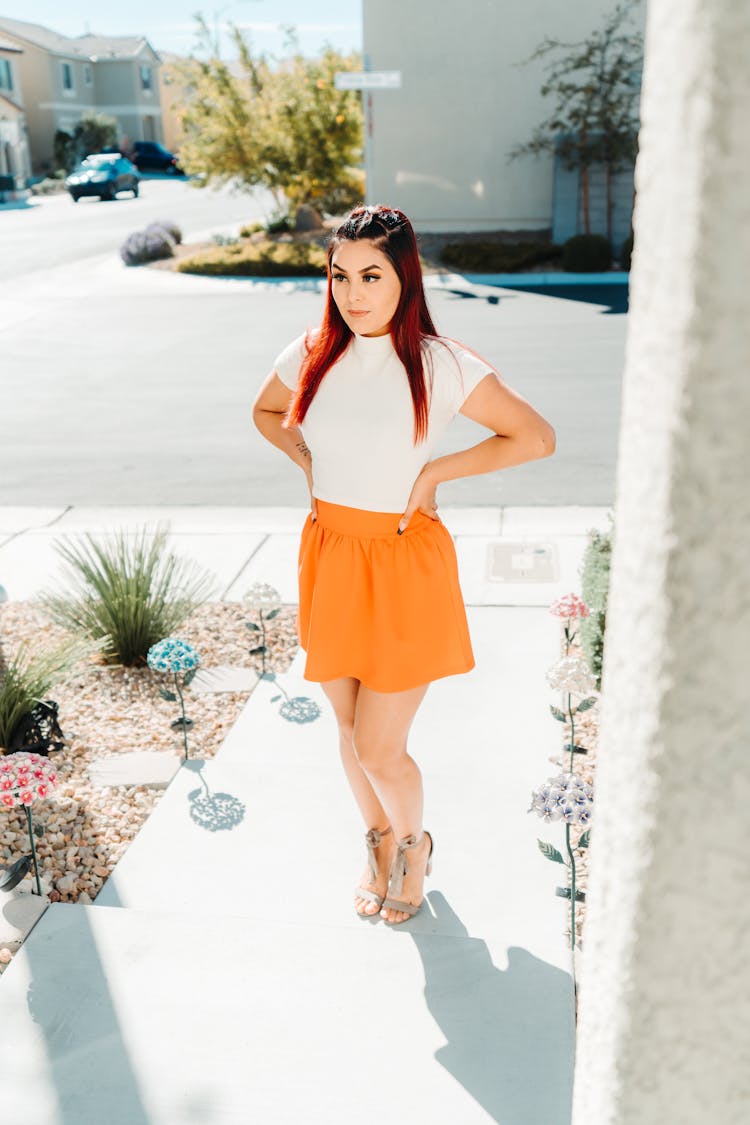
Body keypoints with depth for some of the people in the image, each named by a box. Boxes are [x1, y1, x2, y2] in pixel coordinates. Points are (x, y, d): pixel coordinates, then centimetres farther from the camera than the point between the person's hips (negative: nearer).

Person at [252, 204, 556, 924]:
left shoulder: (441, 365, -13)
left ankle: (414, 843, 34)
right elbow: (266, 413, 19)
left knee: (379, 748, 1)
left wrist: (433, 473, -11)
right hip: (329, 558, 4)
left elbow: (536, 438, -8)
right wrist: (311, 463, 2)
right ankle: (379, 845, 44)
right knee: (352, 732, 16)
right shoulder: (311, 357, -1)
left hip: (403, 565, -4)